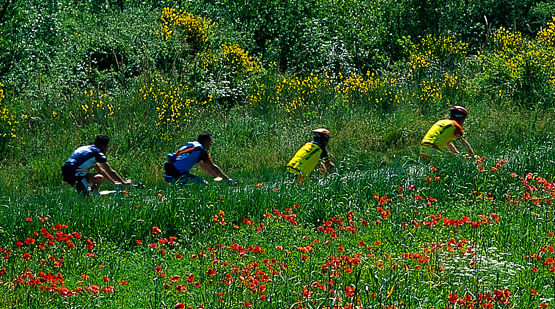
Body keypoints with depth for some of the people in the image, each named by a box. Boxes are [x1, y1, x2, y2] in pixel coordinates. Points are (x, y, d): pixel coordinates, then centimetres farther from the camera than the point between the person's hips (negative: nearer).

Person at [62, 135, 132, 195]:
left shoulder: (88, 149, 22)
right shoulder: (98, 153, -3)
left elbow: (100, 170, 29)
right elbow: (111, 172, 0)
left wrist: (113, 182, 31)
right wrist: (123, 182, 11)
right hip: (74, 174, -9)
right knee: (100, 178, -19)